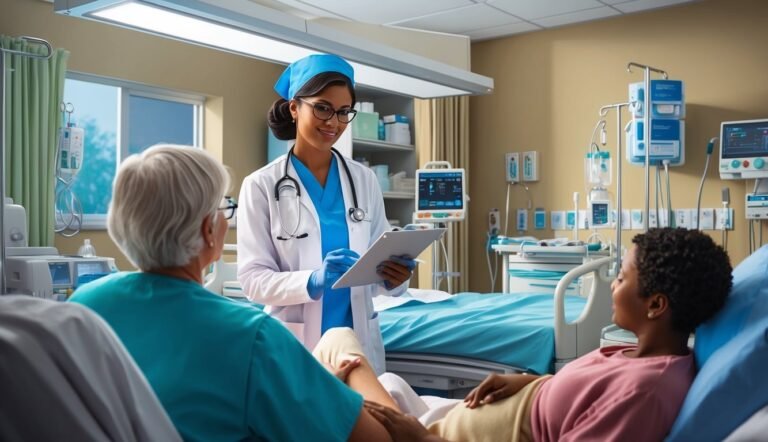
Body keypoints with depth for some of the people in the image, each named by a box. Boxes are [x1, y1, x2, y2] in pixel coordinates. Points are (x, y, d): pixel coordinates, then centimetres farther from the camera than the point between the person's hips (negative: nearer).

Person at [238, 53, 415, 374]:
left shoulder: (364, 180, 4)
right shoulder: (261, 186, -6)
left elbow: (381, 257, 5)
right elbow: (252, 278, -10)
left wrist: (393, 277, -17)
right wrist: (313, 280, -27)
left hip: (359, 342, 3)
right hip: (294, 347, -3)